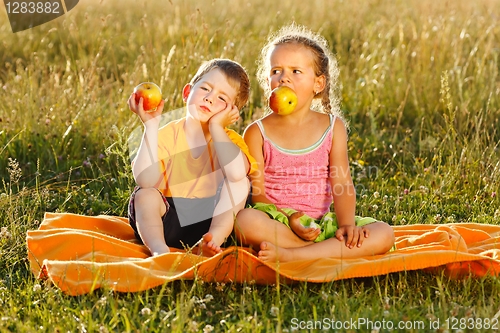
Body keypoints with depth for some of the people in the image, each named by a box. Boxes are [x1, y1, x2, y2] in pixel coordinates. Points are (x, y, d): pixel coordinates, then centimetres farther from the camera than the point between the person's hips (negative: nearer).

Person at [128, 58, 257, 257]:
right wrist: (151, 126, -23)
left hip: (211, 220, 0)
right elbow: (145, 181, -21)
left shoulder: (230, 140, -2)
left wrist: (215, 126, -20)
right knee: (145, 195, -26)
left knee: (240, 183, -19)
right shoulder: (167, 135, -3)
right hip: (168, 222, 0)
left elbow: (236, 173, -29)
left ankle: (214, 240, -31)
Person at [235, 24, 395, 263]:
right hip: (277, 222, -3)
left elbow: (342, 184, -3)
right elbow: (256, 193, -5)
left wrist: (347, 224, -22)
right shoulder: (257, 133, 0)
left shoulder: (333, 127, 6)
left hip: (322, 222, 3)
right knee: (246, 221, -37)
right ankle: (333, 249, -27)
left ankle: (289, 256, -31)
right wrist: (289, 219, -22)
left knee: (383, 234, -22)